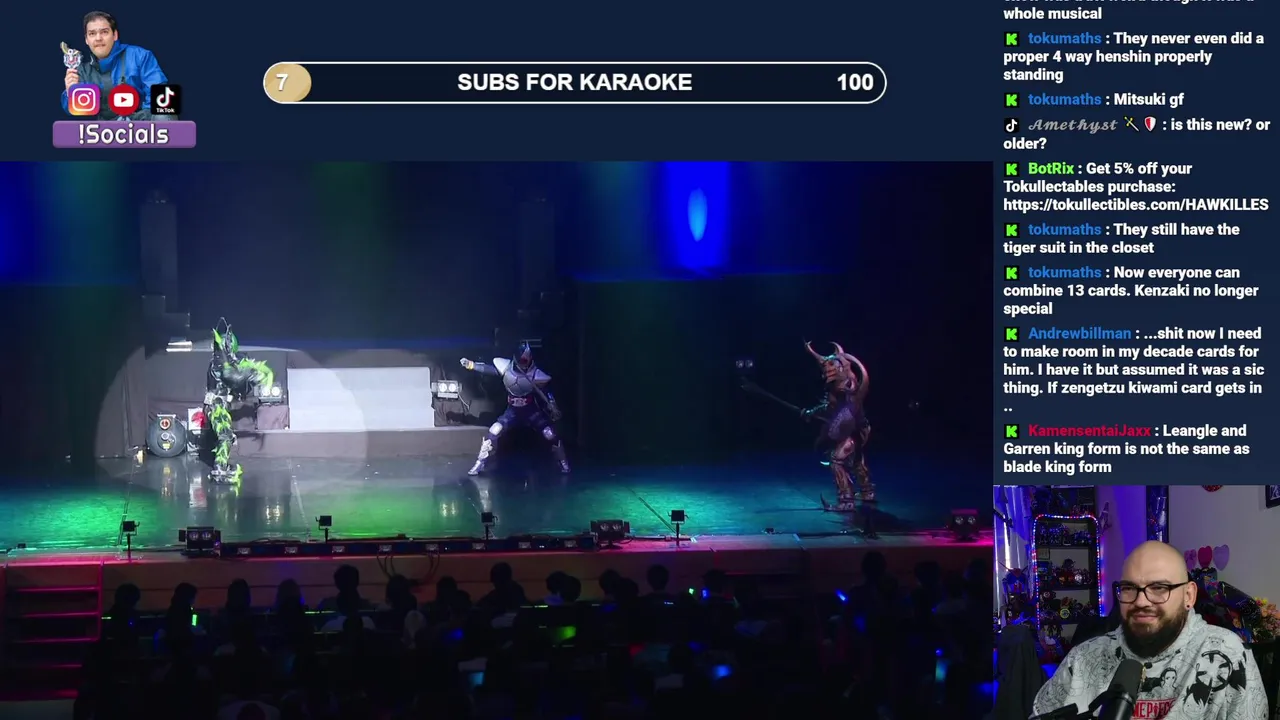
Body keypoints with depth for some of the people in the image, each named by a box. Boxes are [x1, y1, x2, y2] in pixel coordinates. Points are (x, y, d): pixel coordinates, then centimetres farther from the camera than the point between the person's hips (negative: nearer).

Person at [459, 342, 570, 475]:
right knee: (493, 432, -14)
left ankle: (563, 463, 13)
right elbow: (488, 369, -18)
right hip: (513, 410, 1)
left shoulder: (535, 375, -17)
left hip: (531, 411, -1)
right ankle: (480, 464, -2)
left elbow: (546, 392, -9)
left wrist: (553, 407, -16)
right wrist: (470, 364, -29)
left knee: (550, 435, -9)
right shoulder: (506, 367, -14)